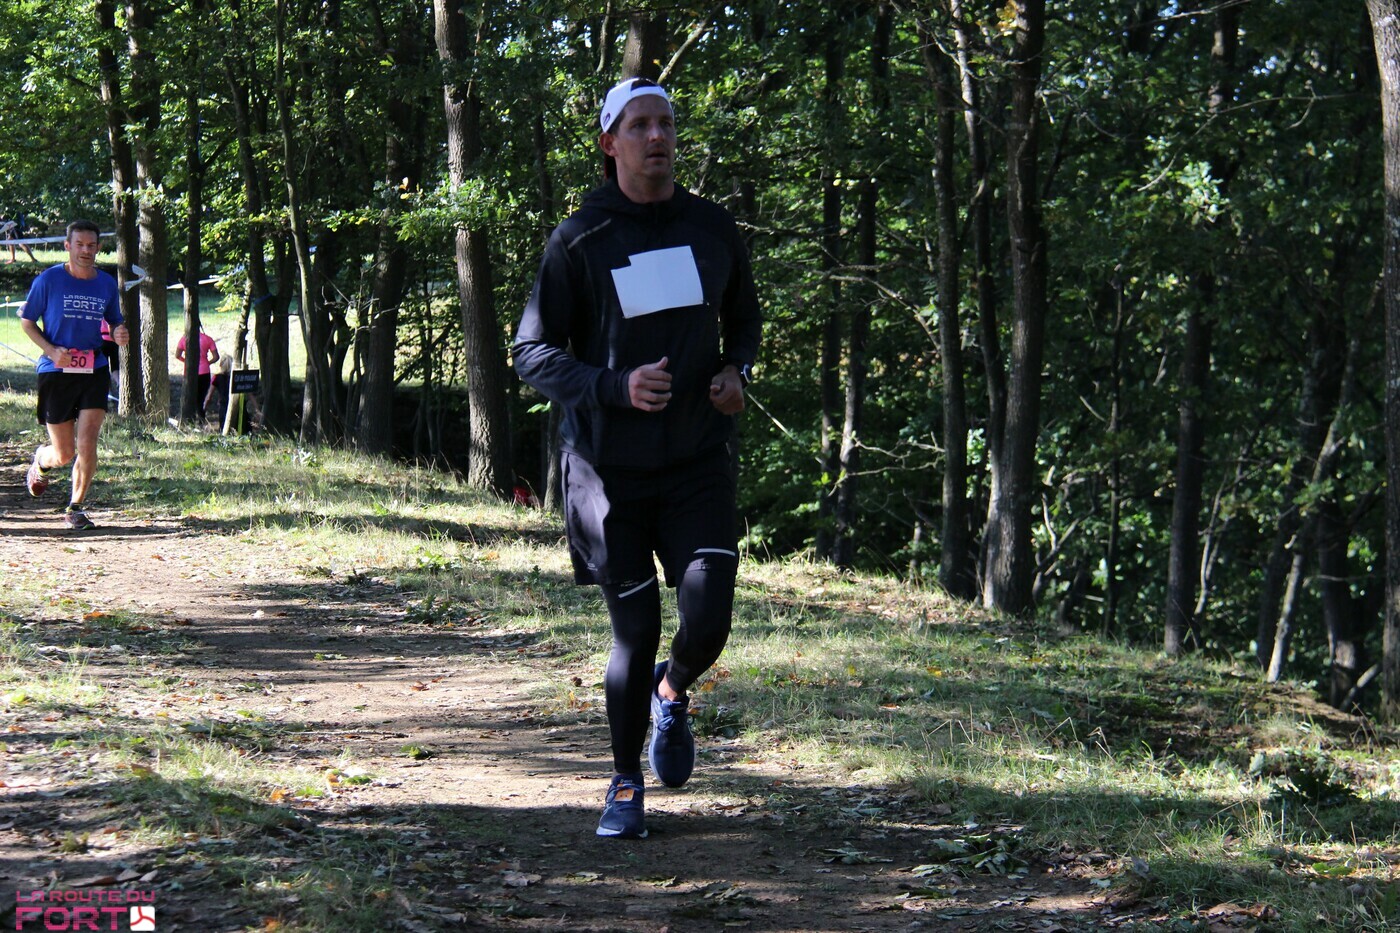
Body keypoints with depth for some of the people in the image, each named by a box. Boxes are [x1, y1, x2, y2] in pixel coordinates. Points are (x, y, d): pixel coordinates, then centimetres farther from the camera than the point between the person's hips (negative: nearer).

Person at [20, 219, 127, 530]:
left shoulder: (107, 283, 6)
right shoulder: (49, 280, -4)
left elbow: (114, 322, 20)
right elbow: (27, 321, 3)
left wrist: (119, 334, -5)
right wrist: (51, 350, -13)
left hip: (94, 371, 2)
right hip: (56, 373, -2)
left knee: (87, 444, -13)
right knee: (64, 454, 4)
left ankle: (76, 507, 3)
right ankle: (41, 460, 41)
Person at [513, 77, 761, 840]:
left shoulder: (714, 229, 4)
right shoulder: (578, 241, -6)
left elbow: (743, 317, 22)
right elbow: (533, 355, -6)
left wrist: (736, 371, 0)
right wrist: (616, 387, -21)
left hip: (699, 463, 2)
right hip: (610, 469, -2)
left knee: (707, 622, -12)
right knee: (634, 635, 1)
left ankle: (672, 694, 24)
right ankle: (625, 787, 22)